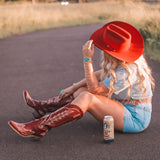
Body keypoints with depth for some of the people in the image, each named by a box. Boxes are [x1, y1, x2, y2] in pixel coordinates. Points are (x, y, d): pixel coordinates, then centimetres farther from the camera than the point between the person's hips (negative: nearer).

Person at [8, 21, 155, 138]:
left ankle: (39, 127, -27)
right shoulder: (121, 61, 0)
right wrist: (74, 87, 11)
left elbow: (94, 88, -22)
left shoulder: (127, 72, -28)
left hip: (135, 119, -9)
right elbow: (100, 74, 13)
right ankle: (43, 107, 20)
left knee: (86, 98, -26)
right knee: (81, 90, 6)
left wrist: (87, 59, -26)